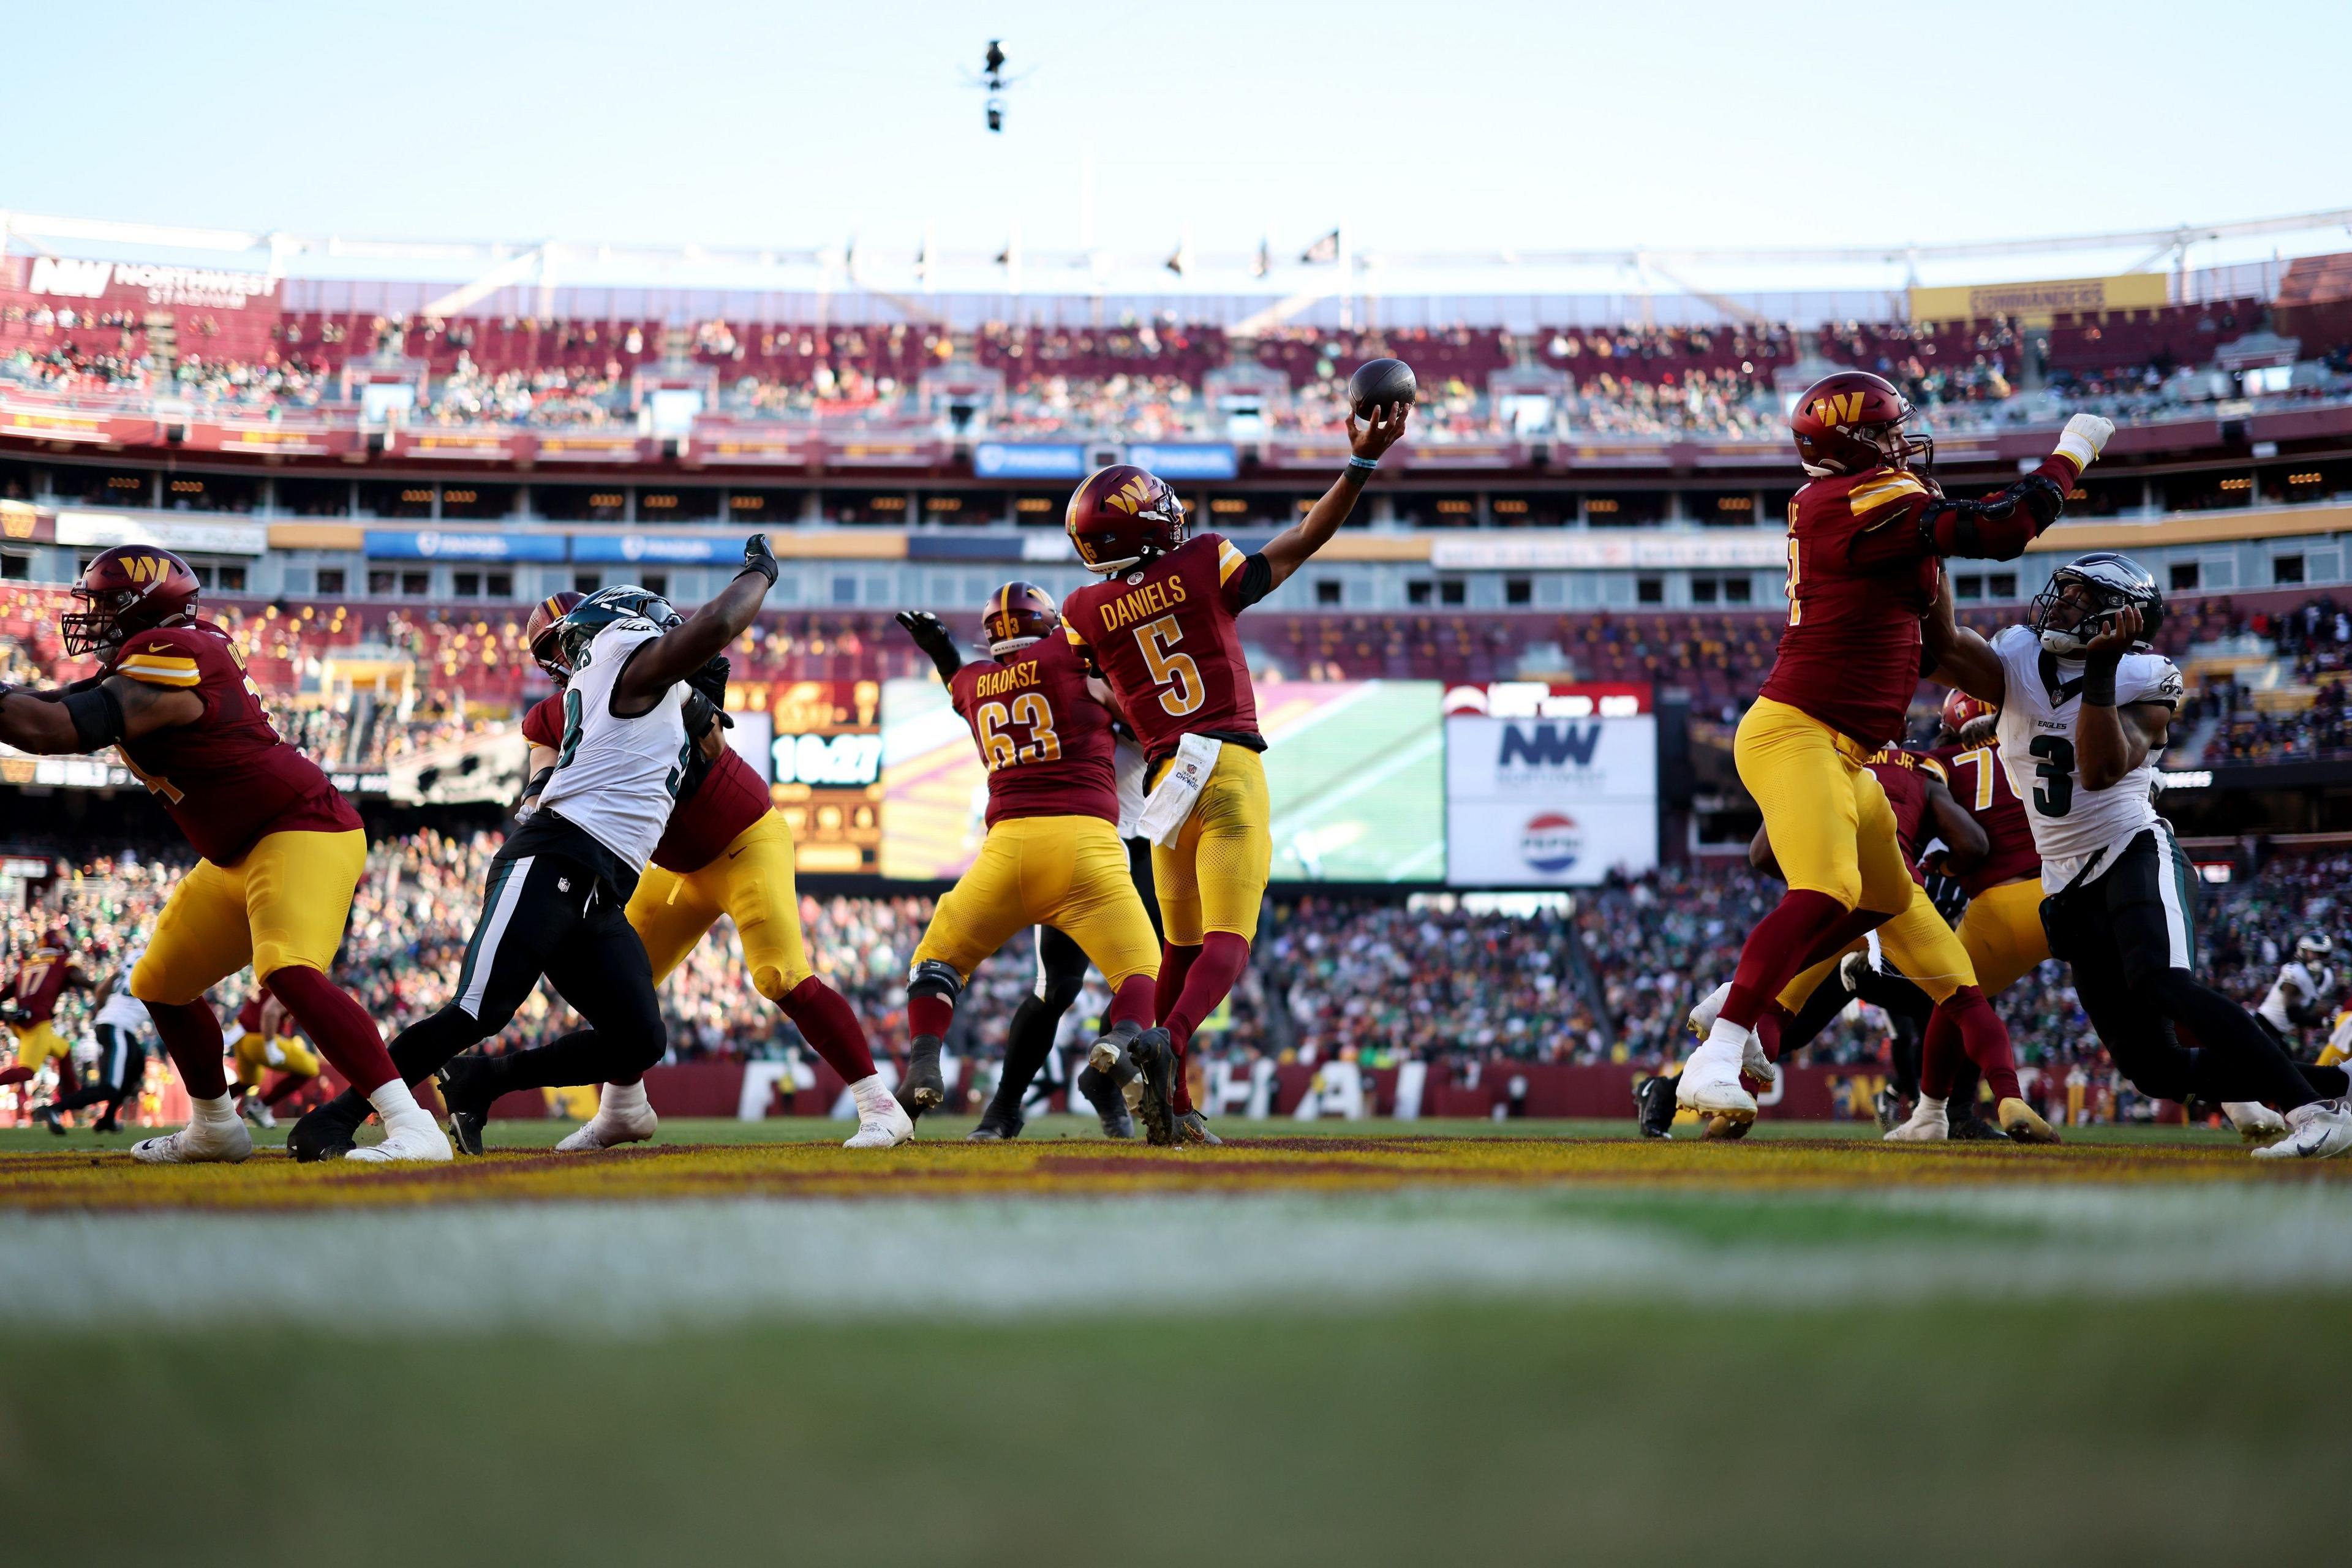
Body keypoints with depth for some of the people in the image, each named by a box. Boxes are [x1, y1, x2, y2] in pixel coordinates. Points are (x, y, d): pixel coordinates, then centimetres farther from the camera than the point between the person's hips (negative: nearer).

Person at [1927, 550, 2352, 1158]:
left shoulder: (2142, 684, -6)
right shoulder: (2017, 664, 7)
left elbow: (2102, 769, -22)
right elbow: (1942, 646, -11)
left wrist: (2100, 672, -28)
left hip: (2136, 854, -5)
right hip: (2071, 890, 5)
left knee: (2165, 988, -34)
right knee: (2155, 1067, -2)